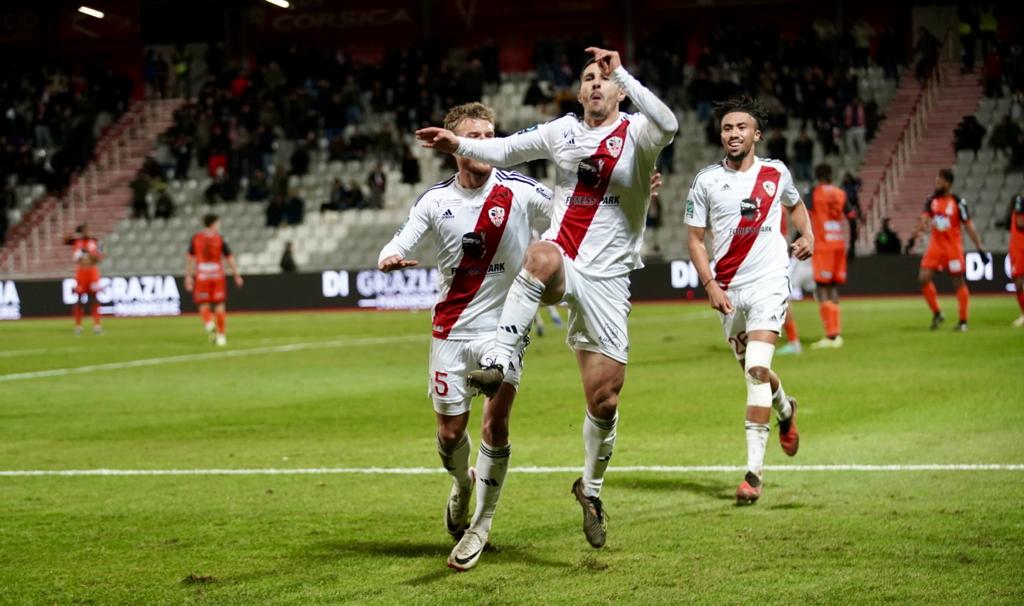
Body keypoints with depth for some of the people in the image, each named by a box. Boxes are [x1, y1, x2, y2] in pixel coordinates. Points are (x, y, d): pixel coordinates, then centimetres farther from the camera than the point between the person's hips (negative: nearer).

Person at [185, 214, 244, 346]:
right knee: (219, 304, 8)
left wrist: (188, 276, 9)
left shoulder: (195, 238, 3)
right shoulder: (220, 239, -2)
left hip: (201, 276, 1)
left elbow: (190, 258, 4)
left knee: (203, 304, 8)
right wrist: (237, 275, 6)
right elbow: (229, 258, -2)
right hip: (217, 275, -1)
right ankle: (221, 334, 10)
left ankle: (209, 322, -21)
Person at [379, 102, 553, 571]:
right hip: (452, 330, 2)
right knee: (450, 431, 5)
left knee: (495, 423, -13)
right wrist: (389, 259, -26)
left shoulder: (519, 191, -6)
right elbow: (398, 247, -1)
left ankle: (481, 525, 4)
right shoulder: (435, 200, -1)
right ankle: (461, 484, 41)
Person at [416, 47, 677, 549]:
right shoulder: (563, 130, 11)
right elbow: (504, 150, 20)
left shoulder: (636, 134, -1)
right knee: (544, 255, -41)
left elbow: (667, 125, -25)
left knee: (604, 400, 0)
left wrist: (621, 73, -25)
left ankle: (591, 488, 25)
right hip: (561, 268, 1)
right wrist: (459, 146, 4)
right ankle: (497, 362, -44)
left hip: (606, 281, -1)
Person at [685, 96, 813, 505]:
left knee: (757, 368, -18)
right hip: (728, 289, 2)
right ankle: (785, 410, 51)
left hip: (768, 282, -2)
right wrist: (710, 285, -8)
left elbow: (795, 204, 24)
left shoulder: (776, 173, 2)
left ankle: (754, 470, -17)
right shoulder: (707, 180, -1)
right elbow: (694, 239, 3)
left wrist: (807, 236, 5)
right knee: (754, 372, 14)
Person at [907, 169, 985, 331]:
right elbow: (924, 220, -1)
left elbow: (968, 226, -9)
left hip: (953, 246, -4)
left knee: (958, 281, 1)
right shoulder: (931, 200, 3)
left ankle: (963, 321, 9)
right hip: (935, 245, 5)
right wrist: (913, 237, -15)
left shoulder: (958, 202, -10)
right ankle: (937, 313, 9)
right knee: (924, 278, -6)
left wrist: (980, 248, -10)